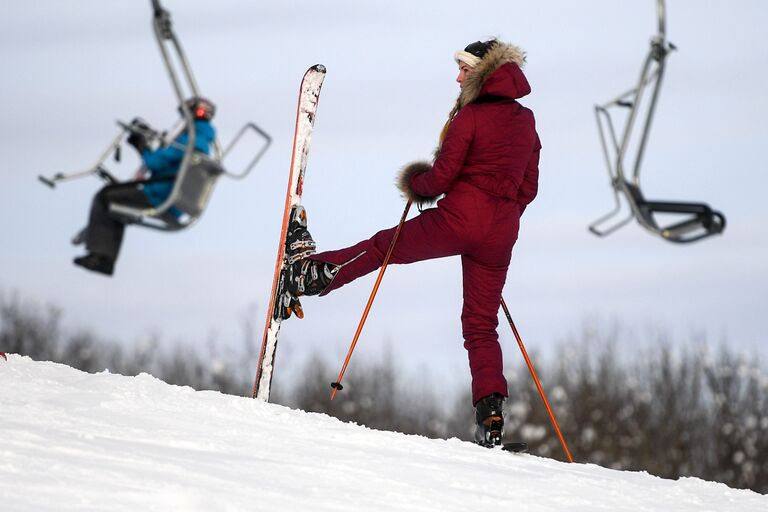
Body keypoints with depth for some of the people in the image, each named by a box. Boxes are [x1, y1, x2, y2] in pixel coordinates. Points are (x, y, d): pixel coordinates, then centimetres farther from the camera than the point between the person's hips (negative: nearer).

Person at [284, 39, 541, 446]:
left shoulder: (471, 115, -6)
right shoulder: (526, 121, 15)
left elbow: (441, 177, -8)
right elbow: (527, 188, 19)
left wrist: (415, 184, 12)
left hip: (459, 218, -6)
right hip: (500, 236, 6)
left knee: (383, 246, 15)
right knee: (481, 328, 6)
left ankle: (310, 273, 19)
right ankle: (491, 419, -6)